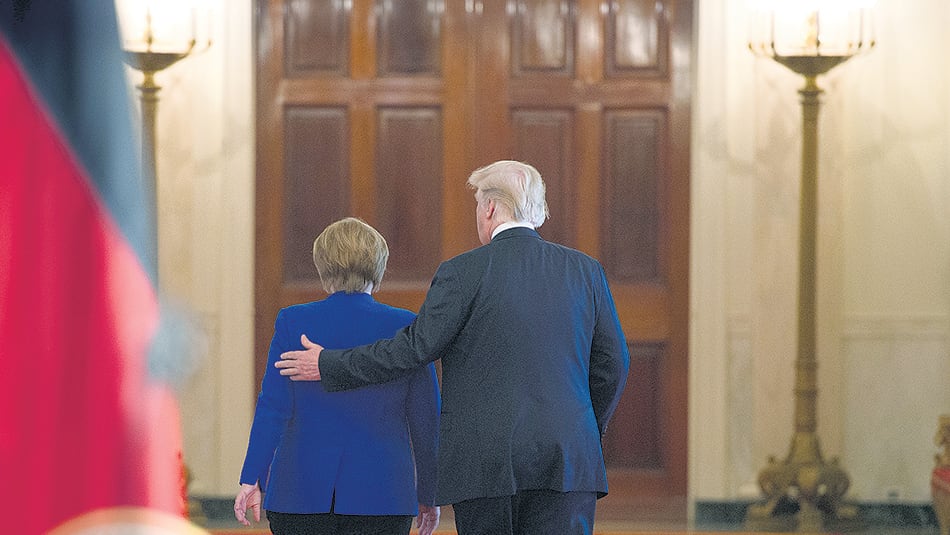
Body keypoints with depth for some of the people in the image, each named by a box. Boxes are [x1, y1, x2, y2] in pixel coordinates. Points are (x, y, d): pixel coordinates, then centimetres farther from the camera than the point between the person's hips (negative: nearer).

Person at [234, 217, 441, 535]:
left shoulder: (292, 323, 0)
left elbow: (273, 408, -2)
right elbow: (425, 417, 3)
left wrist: (252, 479, 3)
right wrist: (428, 495, 11)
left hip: (301, 491, 1)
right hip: (381, 494, -1)